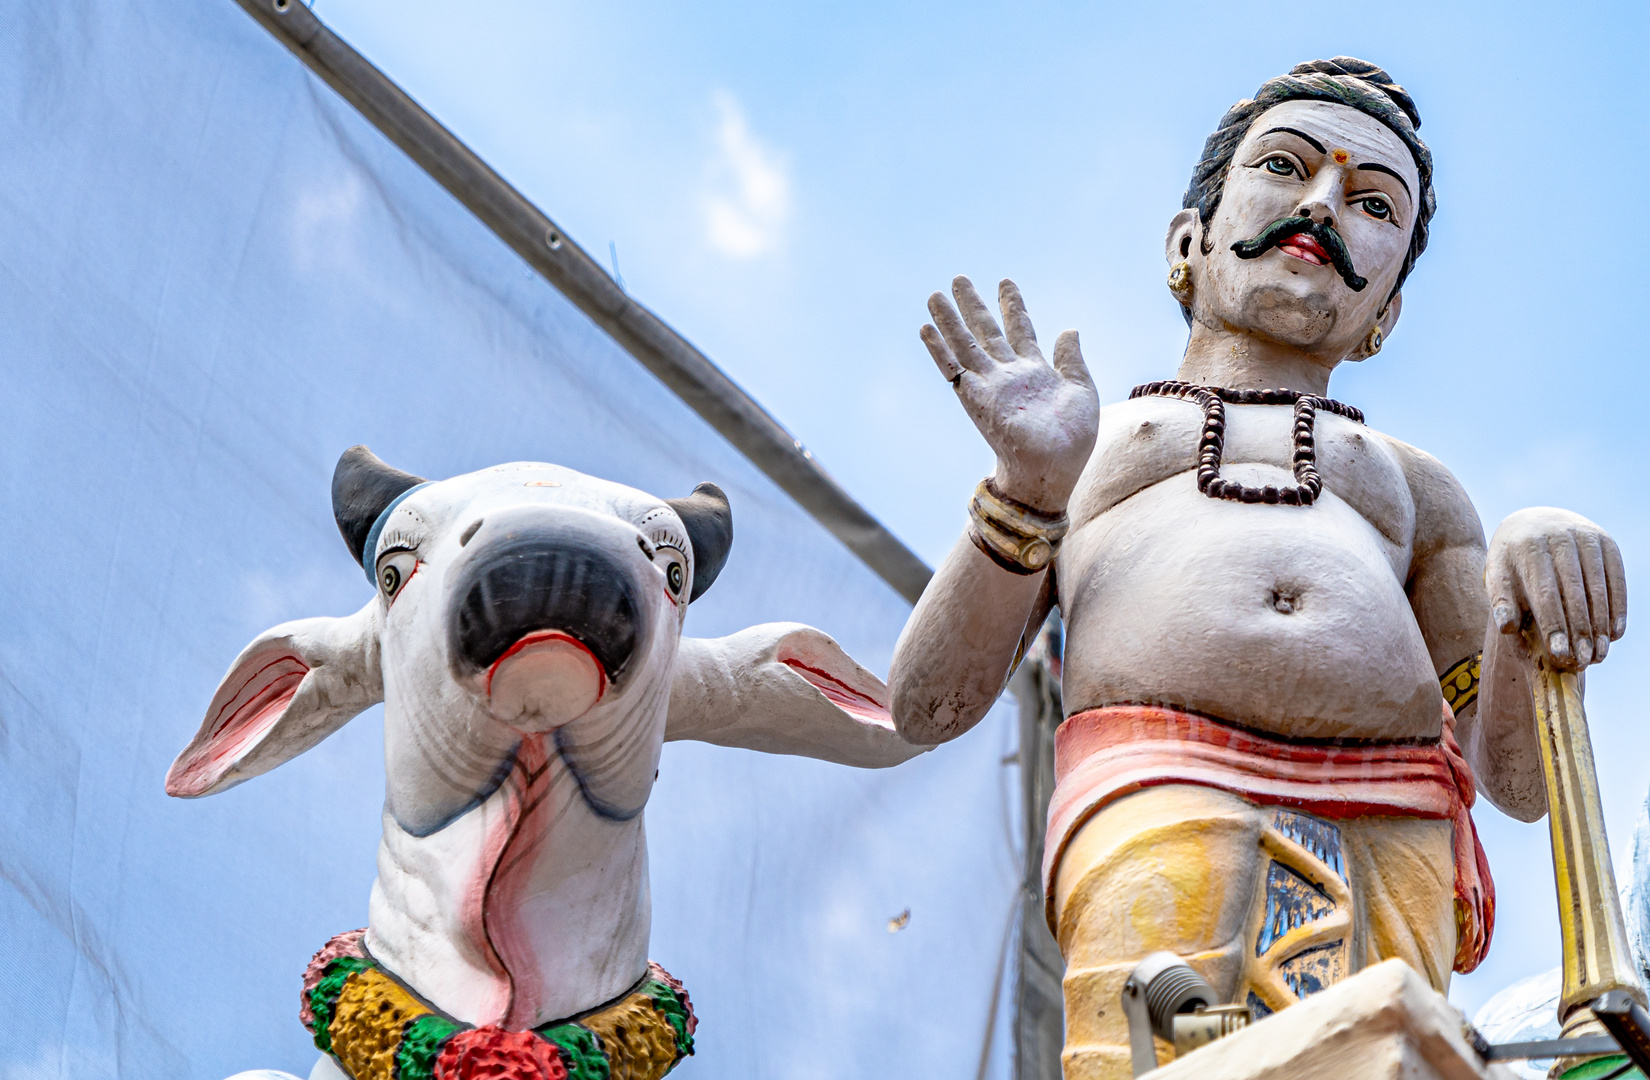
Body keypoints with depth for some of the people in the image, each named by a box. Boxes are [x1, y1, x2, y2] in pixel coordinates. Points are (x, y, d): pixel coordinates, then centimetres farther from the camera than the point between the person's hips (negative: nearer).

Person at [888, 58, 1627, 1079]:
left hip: (1392, 837, 2)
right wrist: (1029, 483, 3)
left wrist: (1539, 592, 1)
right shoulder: (1081, 447, 31)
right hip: (1162, 802, -2)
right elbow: (929, 706, 17)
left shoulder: (1415, 488, 35)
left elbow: (1520, 776, 22)